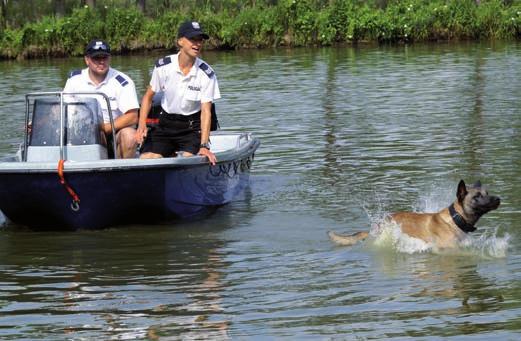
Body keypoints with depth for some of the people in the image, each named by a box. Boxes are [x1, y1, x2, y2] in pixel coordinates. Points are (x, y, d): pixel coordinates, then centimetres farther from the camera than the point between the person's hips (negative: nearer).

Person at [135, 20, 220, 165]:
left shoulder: (207, 74, -12)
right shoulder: (163, 66, -8)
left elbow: (206, 111, -15)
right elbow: (148, 97, 4)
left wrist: (204, 146, -27)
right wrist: (142, 126, -12)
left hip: (192, 127, -2)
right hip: (165, 124, 2)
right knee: (146, 158, -21)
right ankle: (170, 155, 11)